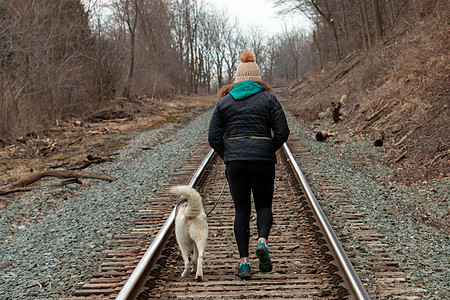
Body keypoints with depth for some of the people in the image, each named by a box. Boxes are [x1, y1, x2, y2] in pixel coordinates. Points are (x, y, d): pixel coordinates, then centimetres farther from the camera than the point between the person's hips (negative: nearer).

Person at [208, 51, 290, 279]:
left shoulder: (224, 102, 8)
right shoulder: (268, 99, 5)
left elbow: (213, 138, 4)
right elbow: (282, 132, -2)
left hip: (234, 160, 1)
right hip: (263, 160, -1)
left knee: (241, 210, 9)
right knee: (264, 205, 14)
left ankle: (244, 261, 4)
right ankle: (262, 240, -14)